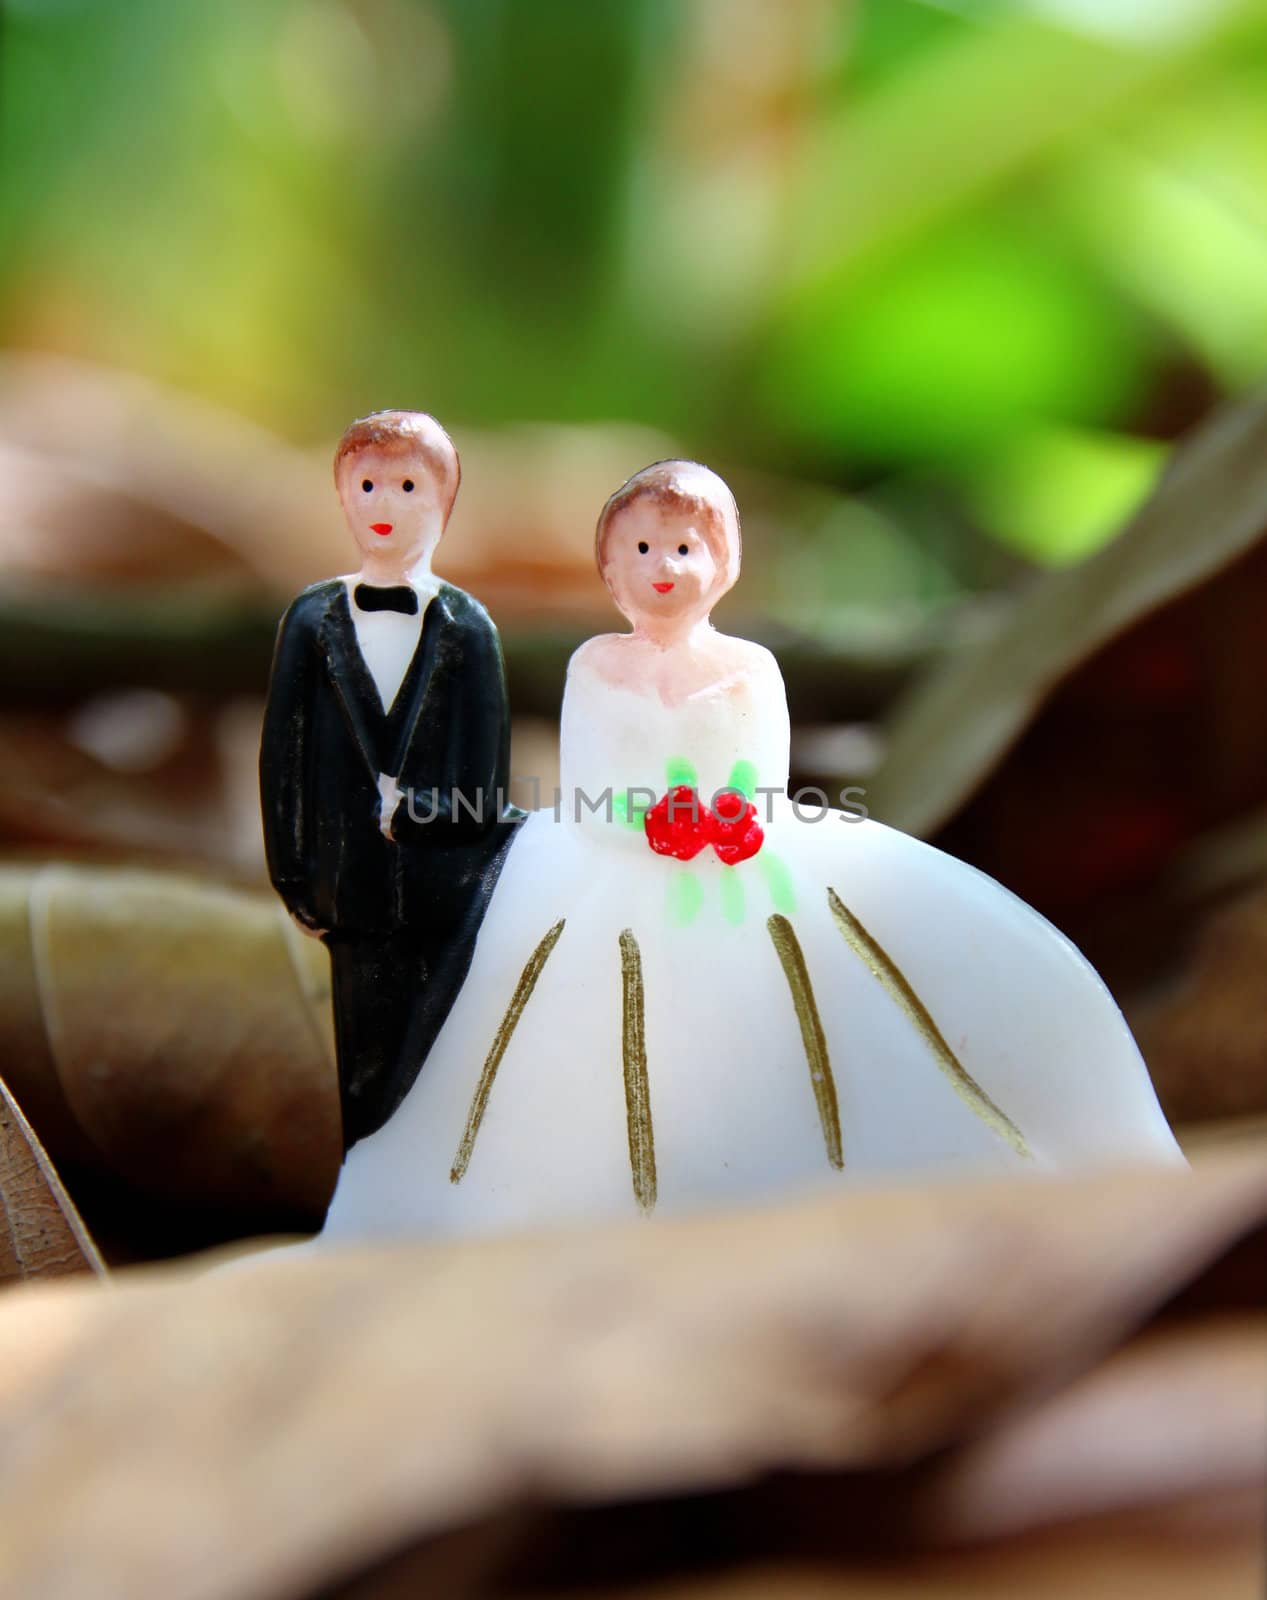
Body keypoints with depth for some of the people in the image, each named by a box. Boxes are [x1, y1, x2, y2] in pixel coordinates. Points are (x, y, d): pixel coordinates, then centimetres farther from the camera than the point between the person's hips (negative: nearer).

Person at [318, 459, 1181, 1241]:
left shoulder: (750, 667, 5)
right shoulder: (595, 666, 7)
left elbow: (767, 782, -1)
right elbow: (582, 794, 1)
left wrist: (730, 822, -19)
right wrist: (651, 827, -15)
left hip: (749, 881, 0)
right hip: (618, 882, 1)